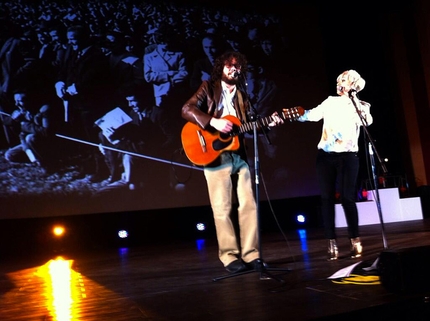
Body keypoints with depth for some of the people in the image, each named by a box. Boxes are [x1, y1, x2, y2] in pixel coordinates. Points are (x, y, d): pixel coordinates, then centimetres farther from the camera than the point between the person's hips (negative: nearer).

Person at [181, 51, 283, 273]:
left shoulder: (241, 96, 19)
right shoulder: (208, 87, 4)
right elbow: (187, 109, -9)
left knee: (248, 205, 3)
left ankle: (251, 254, 11)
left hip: (239, 156, 6)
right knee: (222, 209, -2)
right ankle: (230, 257, 6)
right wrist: (213, 121, -21)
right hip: (216, 156, -5)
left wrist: (268, 124, 1)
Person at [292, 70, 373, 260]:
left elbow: (368, 122, -13)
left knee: (347, 198, -5)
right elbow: (312, 115, 6)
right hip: (325, 155, 2)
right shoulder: (330, 102, 14)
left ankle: (355, 241, 7)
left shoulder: (361, 106, 7)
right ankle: (332, 243, 6)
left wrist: (354, 101, -13)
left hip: (347, 156, -2)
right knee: (327, 198, 0)